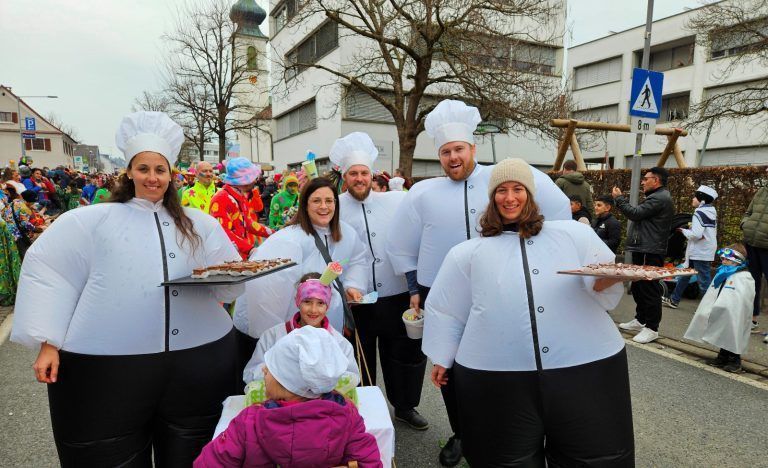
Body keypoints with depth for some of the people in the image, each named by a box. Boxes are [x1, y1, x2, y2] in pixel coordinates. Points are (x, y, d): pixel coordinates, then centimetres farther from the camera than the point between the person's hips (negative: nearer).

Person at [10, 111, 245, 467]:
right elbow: (47, 270, 2)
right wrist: (48, 342, -6)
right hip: (106, 368, -2)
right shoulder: (91, 221, 6)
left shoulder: (199, 225, 13)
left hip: (197, 366, 2)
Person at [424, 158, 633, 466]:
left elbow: (603, 286, 8)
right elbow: (444, 310, 13)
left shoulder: (573, 234, 10)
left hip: (584, 369, 1)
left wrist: (608, 279, -14)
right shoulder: (468, 253, 10)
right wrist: (441, 358, 12)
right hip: (496, 378, 0)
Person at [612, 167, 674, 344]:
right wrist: (621, 198, 12)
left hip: (650, 252, -11)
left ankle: (652, 328, -2)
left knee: (649, 288, -8)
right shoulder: (657, 197, 21)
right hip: (643, 249, 11)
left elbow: (635, 214, -18)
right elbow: (638, 214, 19)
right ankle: (640, 320, 30)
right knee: (638, 286, 18)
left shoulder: (659, 198, -15)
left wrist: (619, 198, -7)